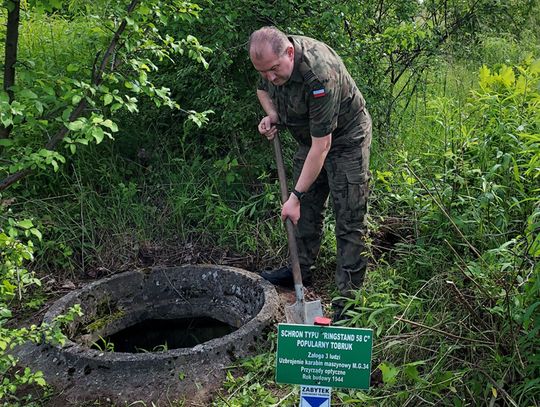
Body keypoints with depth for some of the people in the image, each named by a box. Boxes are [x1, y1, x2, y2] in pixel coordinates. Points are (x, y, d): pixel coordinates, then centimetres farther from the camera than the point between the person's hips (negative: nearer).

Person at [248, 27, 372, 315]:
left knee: (349, 218, -8)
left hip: (345, 137, -7)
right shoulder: (272, 60, -13)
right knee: (306, 210, 13)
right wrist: (271, 115, -11)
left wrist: (296, 196, -32)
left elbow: (322, 146, -35)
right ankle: (301, 270, 28)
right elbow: (263, 90, 13)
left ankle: (349, 292, -2)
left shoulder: (320, 74, -38)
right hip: (309, 137, 8)